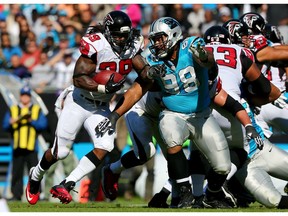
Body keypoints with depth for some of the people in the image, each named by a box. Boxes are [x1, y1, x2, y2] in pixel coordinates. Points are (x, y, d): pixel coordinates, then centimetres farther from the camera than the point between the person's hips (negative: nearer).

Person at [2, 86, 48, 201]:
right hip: (17, 147, 2)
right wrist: (12, 121, -13)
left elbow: (43, 125, -1)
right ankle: (16, 194, 3)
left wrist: (31, 121, -16)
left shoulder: (37, 110, 13)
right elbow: (5, 126, 7)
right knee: (16, 172, 0)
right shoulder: (12, 110, 17)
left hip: (31, 147, -2)